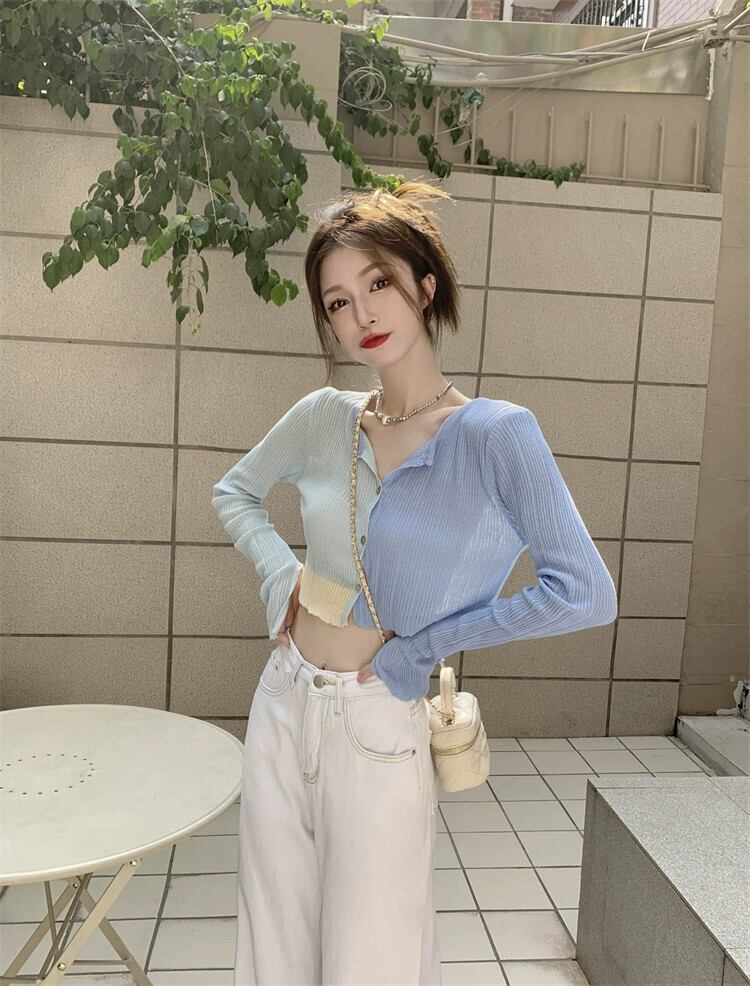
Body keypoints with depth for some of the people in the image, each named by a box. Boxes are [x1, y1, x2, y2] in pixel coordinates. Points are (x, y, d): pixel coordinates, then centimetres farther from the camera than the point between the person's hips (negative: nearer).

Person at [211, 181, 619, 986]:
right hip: (282, 707, 5)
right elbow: (234, 492, 17)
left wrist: (422, 645, -15)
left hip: (379, 729, -4)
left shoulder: (496, 434, -16)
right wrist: (278, 574, -1)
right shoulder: (323, 417, -1)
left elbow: (585, 594, -22)